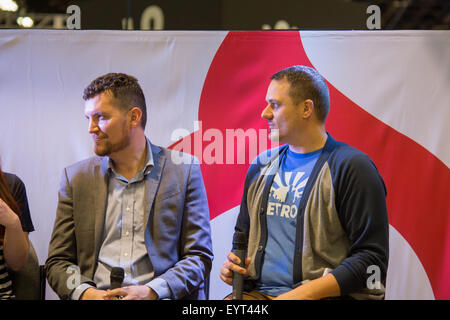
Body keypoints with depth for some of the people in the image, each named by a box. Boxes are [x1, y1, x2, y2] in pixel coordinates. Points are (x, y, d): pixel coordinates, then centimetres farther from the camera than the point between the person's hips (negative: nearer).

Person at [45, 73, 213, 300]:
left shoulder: (184, 171, 6)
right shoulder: (76, 177, 12)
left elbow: (199, 256, 3)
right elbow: (57, 262, 11)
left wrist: (151, 291, -12)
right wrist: (85, 293, -9)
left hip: (159, 298, -1)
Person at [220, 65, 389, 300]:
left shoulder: (351, 167, -3)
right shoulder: (261, 166, 17)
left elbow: (372, 258, -9)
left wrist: (305, 292, -16)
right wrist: (233, 264, 7)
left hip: (327, 295, -5)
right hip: (257, 293, 5)